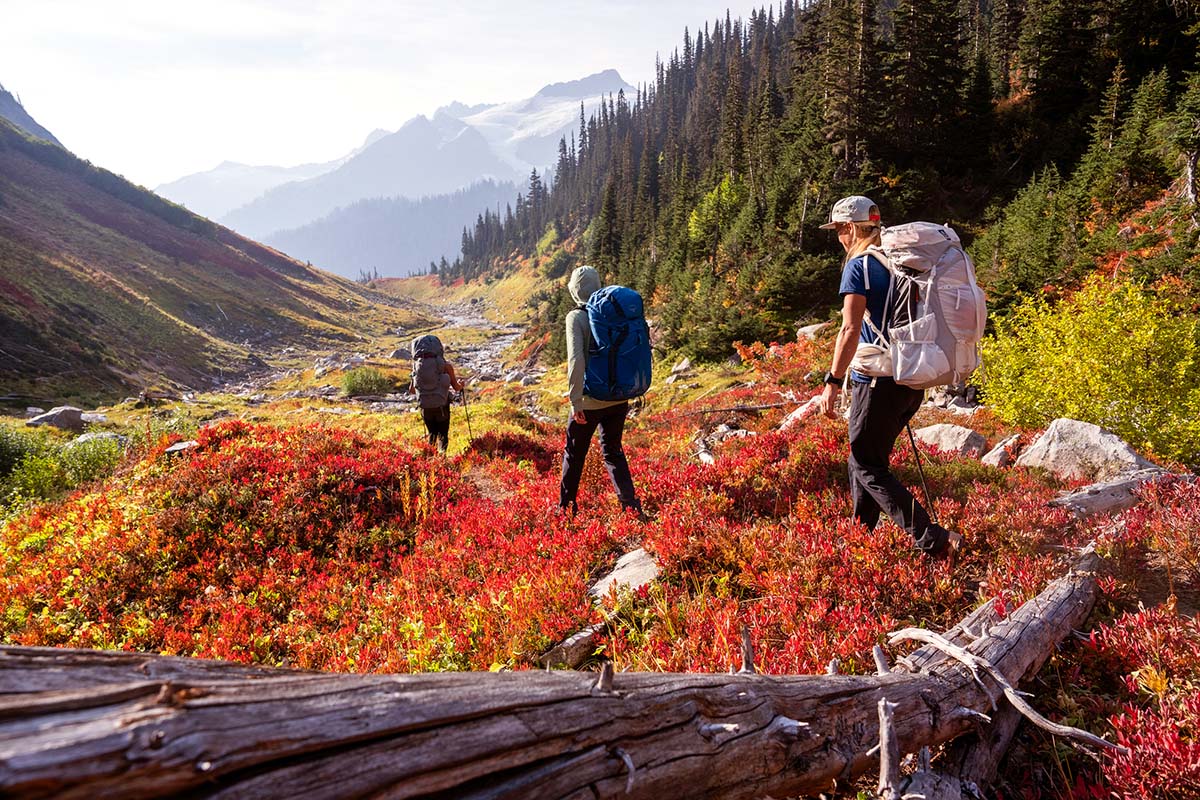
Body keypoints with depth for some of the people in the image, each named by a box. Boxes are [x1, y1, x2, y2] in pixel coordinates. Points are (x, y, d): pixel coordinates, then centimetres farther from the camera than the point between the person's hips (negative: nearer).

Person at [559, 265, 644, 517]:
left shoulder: (576, 317, -12)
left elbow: (576, 360, -23)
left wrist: (576, 401, -18)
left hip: (589, 401, -5)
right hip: (619, 398, 5)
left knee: (574, 454, 15)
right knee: (613, 451, 19)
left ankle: (566, 506, 27)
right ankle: (632, 506, 9)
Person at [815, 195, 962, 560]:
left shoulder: (858, 266, -10)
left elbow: (850, 330, -19)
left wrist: (832, 382, -15)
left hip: (879, 381, -9)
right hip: (912, 381, 9)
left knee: (869, 468, 0)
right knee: (863, 460, 19)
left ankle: (933, 540, -7)